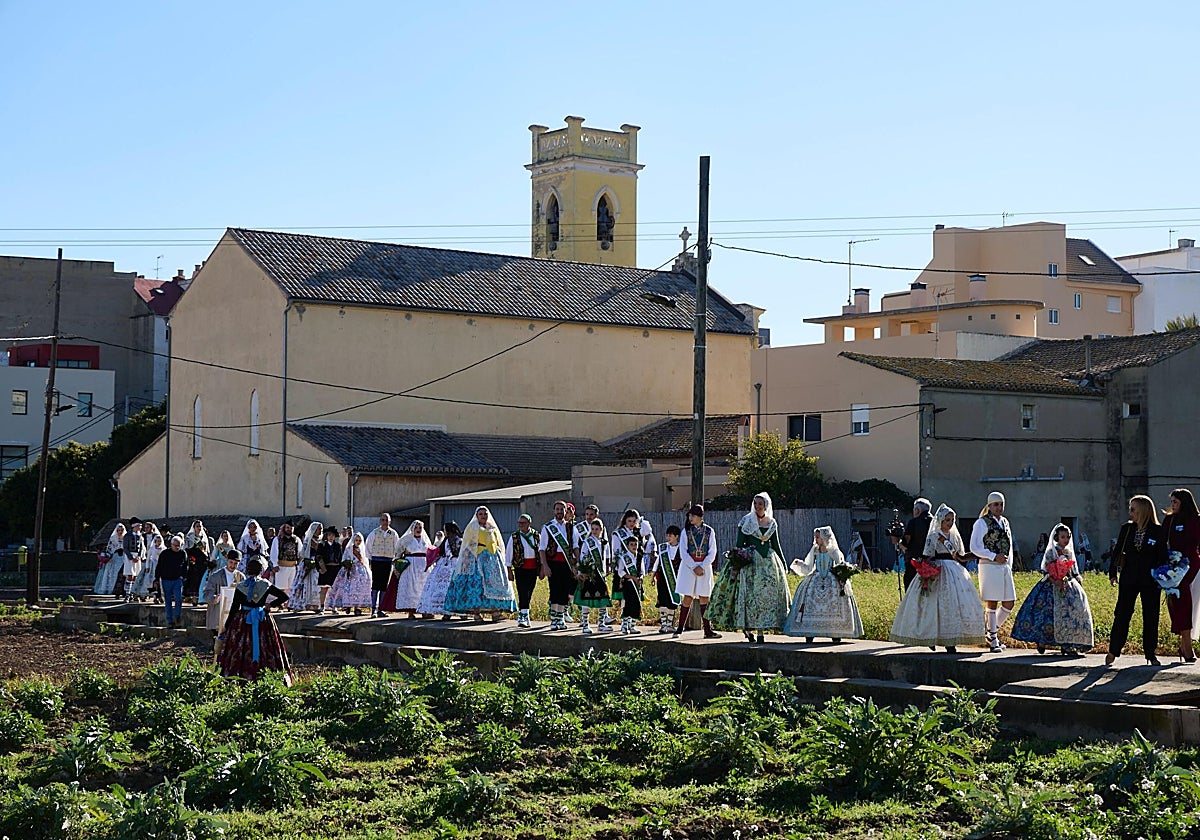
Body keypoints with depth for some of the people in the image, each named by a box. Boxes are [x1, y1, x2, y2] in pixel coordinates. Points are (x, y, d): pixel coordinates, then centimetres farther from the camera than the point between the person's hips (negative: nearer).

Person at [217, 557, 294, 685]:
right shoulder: (265, 585, -1)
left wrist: (226, 627, 3)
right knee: (265, 650, 4)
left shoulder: (240, 587, -3)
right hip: (263, 622, 1)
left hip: (243, 621, -1)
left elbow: (234, 608, -3)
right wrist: (270, 605, 9)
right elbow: (284, 596, 0)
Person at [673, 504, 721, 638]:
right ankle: (680, 628, 4)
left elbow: (712, 553, 0)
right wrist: (694, 567, -13)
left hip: (705, 567, 1)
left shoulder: (709, 531, 3)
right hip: (688, 566, -1)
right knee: (687, 598, -3)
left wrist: (702, 567, -12)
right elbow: (683, 553, -3)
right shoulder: (686, 531, 3)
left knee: (704, 598, 1)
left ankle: (708, 630, 1)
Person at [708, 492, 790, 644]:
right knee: (751, 595, -9)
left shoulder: (772, 523, 11)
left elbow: (776, 545, 17)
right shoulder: (746, 521, 1)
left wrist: (783, 565, 17)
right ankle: (747, 628, 0)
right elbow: (739, 544, -3)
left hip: (769, 561, 3)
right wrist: (736, 561, -14)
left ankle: (760, 632, 1)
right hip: (750, 561, -3)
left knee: (767, 595, -1)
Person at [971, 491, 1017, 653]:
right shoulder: (982, 523, -4)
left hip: (1004, 567, 7)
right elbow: (974, 547, -9)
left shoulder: (1005, 522, 16)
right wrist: (994, 556, -15)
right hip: (989, 566, -7)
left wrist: (1009, 566, 14)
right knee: (992, 603, -5)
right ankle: (993, 640, 1)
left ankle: (993, 631, 22)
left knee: (1010, 603, 5)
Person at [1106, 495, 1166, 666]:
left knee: (1150, 618, 5)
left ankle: (1151, 654, 15)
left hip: (1150, 581, -2)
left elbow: (1162, 556, -1)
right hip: (1129, 579, 2)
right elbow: (1117, 551, 8)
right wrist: (1113, 573, 2)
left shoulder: (1158, 531, -3)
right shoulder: (1126, 529, 5)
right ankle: (1113, 652, 6)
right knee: (1121, 615, 0)